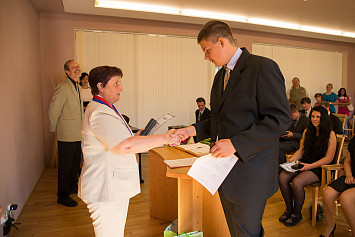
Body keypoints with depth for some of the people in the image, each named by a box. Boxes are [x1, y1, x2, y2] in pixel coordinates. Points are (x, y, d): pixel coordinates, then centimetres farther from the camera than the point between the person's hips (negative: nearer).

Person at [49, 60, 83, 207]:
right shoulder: (62, 88, -16)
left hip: (77, 134, 9)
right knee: (65, 165, 1)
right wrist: (55, 129, -4)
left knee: (75, 163, 20)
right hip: (67, 134, -9)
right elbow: (53, 110, -13)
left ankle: (73, 187, 38)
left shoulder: (78, 87, 14)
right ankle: (62, 196, 14)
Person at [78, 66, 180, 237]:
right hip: (105, 190, -11)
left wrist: (135, 137, 10)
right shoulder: (99, 113, -21)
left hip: (115, 187, 11)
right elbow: (125, 146, -33)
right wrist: (164, 139, -27)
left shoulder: (105, 109, 16)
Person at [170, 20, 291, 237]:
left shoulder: (263, 67, -13)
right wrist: (193, 130, 2)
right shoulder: (221, 75, 13)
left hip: (250, 170, -8)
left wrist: (236, 144, -24)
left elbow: (280, 119, -20)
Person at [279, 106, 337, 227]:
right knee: (282, 177, -20)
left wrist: (310, 166, -20)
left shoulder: (330, 134, -6)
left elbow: (329, 158, -10)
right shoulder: (307, 131, 13)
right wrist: (291, 160, -4)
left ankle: (297, 214, -5)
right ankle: (289, 209, 0)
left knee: (297, 182, -30)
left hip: (319, 167, -6)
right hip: (304, 163, 6)